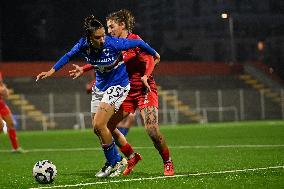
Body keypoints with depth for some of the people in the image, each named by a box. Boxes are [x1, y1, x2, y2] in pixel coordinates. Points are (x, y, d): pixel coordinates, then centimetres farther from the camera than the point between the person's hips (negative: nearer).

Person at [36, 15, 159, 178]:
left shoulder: (113, 43, -27)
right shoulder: (84, 45, -14)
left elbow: (138, 43, -13)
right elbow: (68, 56, 8)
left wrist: (154, 54, 2)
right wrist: (52, 71, 5)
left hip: (118, 86, -6)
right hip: (100, 86, 6)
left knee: (99, 125, -17)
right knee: (97, 129, 8)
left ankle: (114, 163, 0)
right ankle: (117, 160, 24)